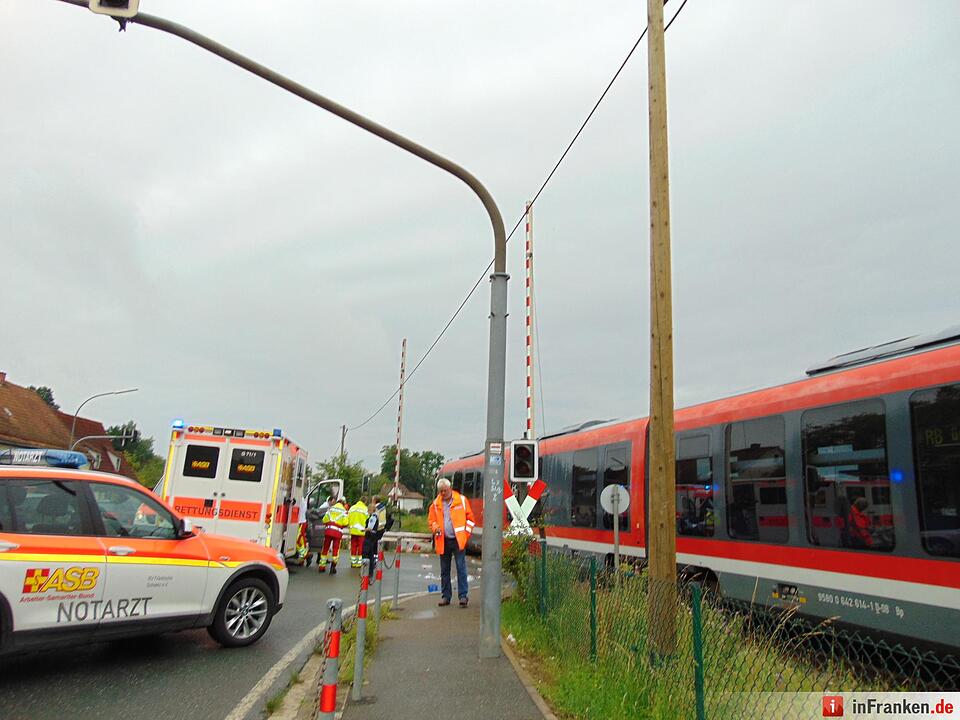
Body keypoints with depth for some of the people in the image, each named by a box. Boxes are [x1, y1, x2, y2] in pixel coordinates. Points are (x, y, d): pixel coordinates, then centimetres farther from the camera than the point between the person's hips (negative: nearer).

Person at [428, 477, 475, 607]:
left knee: (461, 568, -6)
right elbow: (432, 520, 12)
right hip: (443, 541, 3)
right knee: (444, 570, 10)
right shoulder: (436, 504, 7)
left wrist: (466, 533, -5)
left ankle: (463, 596, -2)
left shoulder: (462, 500, 0)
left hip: (458, 540, -3)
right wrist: (435, 528, -9)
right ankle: (446, 596, 19)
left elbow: (470, 518, 3)